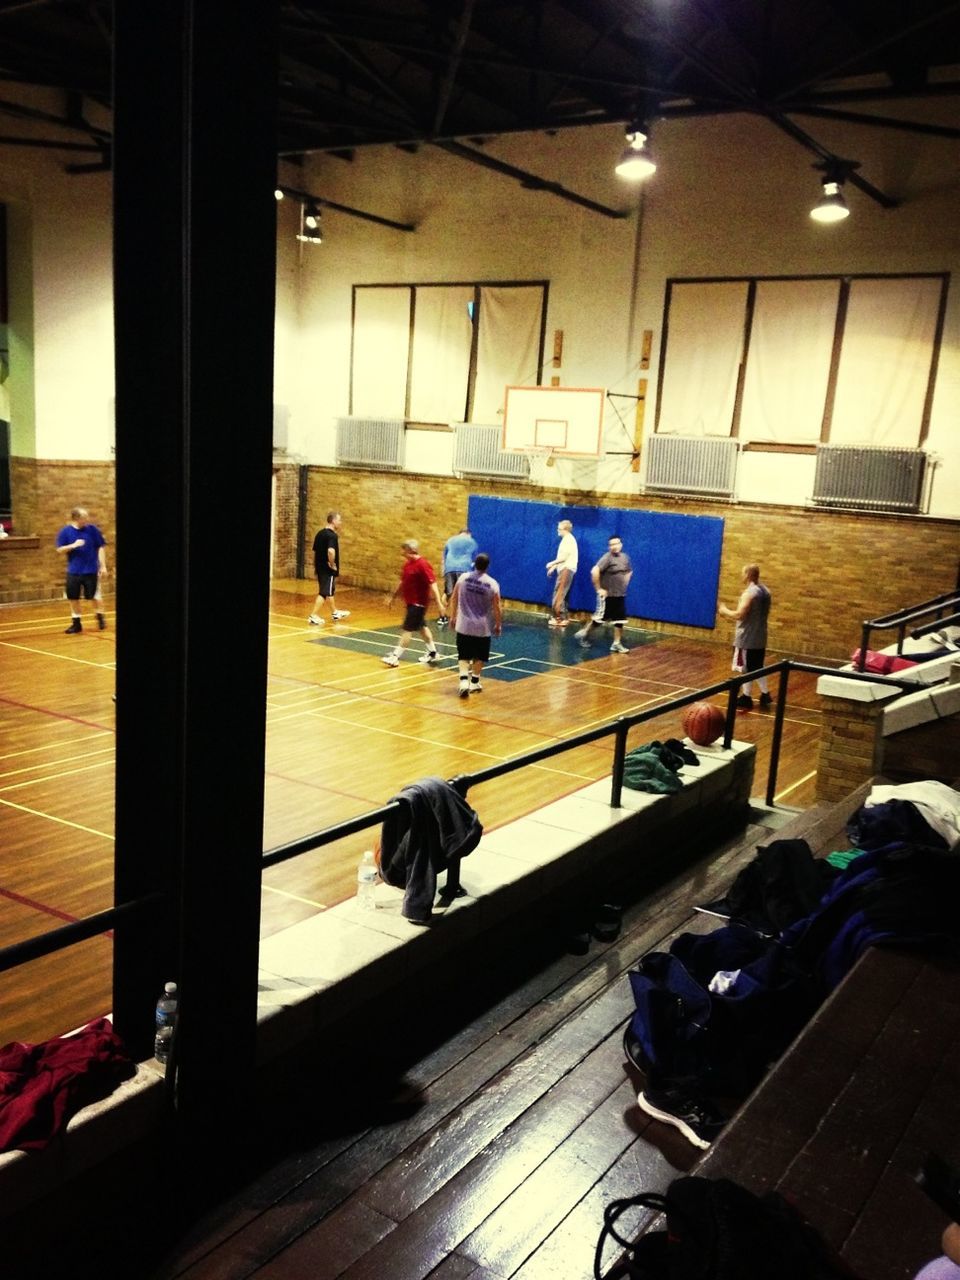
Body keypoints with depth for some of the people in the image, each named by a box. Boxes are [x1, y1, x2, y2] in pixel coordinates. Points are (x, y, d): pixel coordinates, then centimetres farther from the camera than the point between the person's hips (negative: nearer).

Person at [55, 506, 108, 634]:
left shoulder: (92, 529, -4)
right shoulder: (65, 531, -3)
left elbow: (100, 547, 0)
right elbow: (59, 551, -4)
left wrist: (103, 566, -5)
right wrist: (73, 545, -21)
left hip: (91, 570, -1)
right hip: (73, 571, 1)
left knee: (95, 596, 4)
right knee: (73, 598, 6)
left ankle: (101, 617, 24)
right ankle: (76, 623, 18)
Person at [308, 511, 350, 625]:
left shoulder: (320, 534, 10)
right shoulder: (332, 535, -18)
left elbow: (315, 551, 15)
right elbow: (331, 551, -34)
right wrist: (332, 564, -20)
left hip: (320, 567, 9)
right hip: (328, 569, -9)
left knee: (330, 591, 22)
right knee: (324, 593, -3)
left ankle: (335, 613, 36)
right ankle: (314, 616, -4)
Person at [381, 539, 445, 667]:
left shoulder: (423, 565, -19)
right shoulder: (407, 564, 8)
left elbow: (432, 584, -22)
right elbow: (403, 582, 19)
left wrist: (439, 602, -26)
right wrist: (393, 596, 24)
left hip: (418, 603, -9)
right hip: (411, 602, 9)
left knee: (407, 629, -7)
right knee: (421, 626, 18)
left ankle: (395, 656, -6)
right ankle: (432, 653, 30)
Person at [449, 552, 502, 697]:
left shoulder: (463, 577, -4)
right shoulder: (492, 584, -11)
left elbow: (454, 599, 4)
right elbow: (497, 608, -8)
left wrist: (453, 616, 17)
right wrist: (498, 625, 6)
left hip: (464, 625, 1)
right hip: (483, 628, -1)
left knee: (463, 656, 7)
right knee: (479, 657, 16)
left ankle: (464, 680, -11)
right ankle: (474, 682, 24)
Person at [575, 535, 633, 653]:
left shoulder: (625, 557, 8)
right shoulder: (607, 557, -15)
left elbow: (629, 571, 27)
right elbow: (594, 571, -26)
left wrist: (624, 584, 15)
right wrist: (599, 588, -21)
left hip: (620, 595, 6)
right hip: (607, 595, -6)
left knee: (619, 620, 4)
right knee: (599, 618, 1)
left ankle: (617, 644, 12)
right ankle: (584, 633, 22)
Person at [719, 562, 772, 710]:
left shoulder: (749, 593, -19)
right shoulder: (765, 592, 9)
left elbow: (739, 615, -25)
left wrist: (725, 611, -8)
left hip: (746, 638, -8)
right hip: (760, 637, 8)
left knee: (746, 668, 1)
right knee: (757, 667, 19)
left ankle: (746, 698, 7)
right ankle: (765, 695, 22)